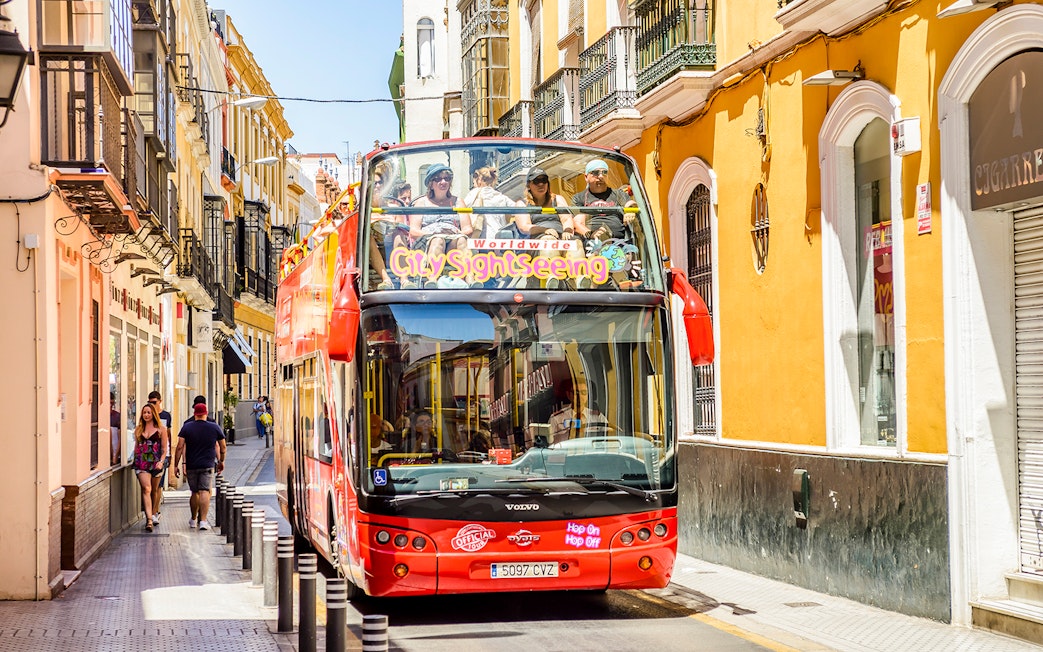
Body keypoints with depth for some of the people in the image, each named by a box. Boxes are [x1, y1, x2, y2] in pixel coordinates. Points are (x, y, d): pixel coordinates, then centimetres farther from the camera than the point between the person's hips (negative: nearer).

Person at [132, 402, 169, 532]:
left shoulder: (161, 429, 5)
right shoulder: (138, 429, 13)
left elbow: (165, 448, 3)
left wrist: (161, 461, -11)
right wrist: (136, 460, 10)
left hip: (156, 463, 0)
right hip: (141, 463, 0)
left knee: (153, 491, 9)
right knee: (146, 489, -15)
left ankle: (152, 516, 24)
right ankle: (149, 519, -24)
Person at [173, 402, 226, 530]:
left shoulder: (186, 427, 0)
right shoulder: (215, 427, 1)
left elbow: (180, 447, -5)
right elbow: (222, 447, 10)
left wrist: (176, 465, -1)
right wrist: (221, 461, 25)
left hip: (191, 466, 2)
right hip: (208, 465, -2)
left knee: (194, 492, 15)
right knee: (205, 492, -7)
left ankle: (193, 520, 30)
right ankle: (203, 520, -18)